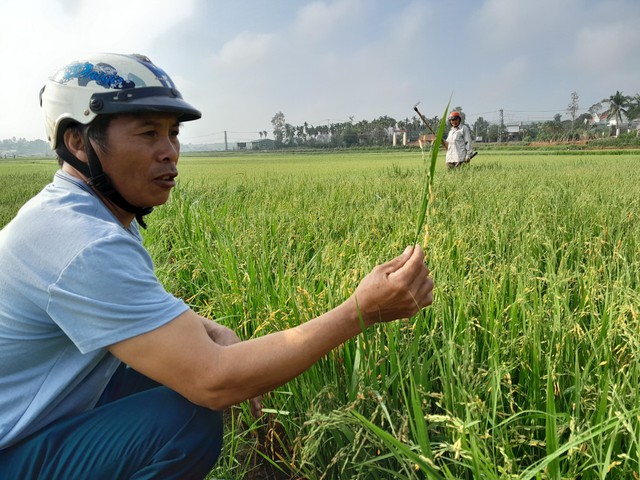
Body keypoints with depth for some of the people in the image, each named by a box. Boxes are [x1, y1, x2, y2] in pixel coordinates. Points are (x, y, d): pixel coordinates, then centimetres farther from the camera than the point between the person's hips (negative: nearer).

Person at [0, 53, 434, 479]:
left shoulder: (96, 214, -1)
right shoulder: (87, 245, -32)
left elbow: (140, 304, 12)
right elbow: (213, 383, -34)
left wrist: (213, 331, -9)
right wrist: (361, 311, -31)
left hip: (42, 413, 9)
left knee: (180, 363, 3)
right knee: (192, 422, -25)